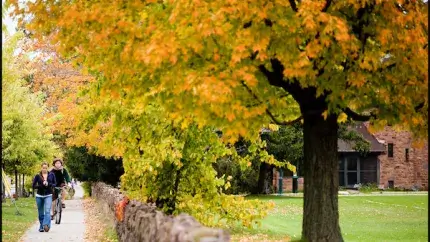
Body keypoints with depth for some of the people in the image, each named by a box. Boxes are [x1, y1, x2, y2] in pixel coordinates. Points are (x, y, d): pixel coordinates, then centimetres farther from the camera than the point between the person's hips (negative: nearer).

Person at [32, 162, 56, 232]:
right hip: (39, 196, 1)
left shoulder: (51, 175, 2)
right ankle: (41, 227, 21)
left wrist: (49, 184, -13)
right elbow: (34, 186, -2)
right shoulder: (37, 176, -1)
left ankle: (46, 225, -28)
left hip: (48, 195, -1)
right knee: (41, 213, 8)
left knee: (47, 211, -17)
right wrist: (41, 185, -17)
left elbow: (55, 183, 7)